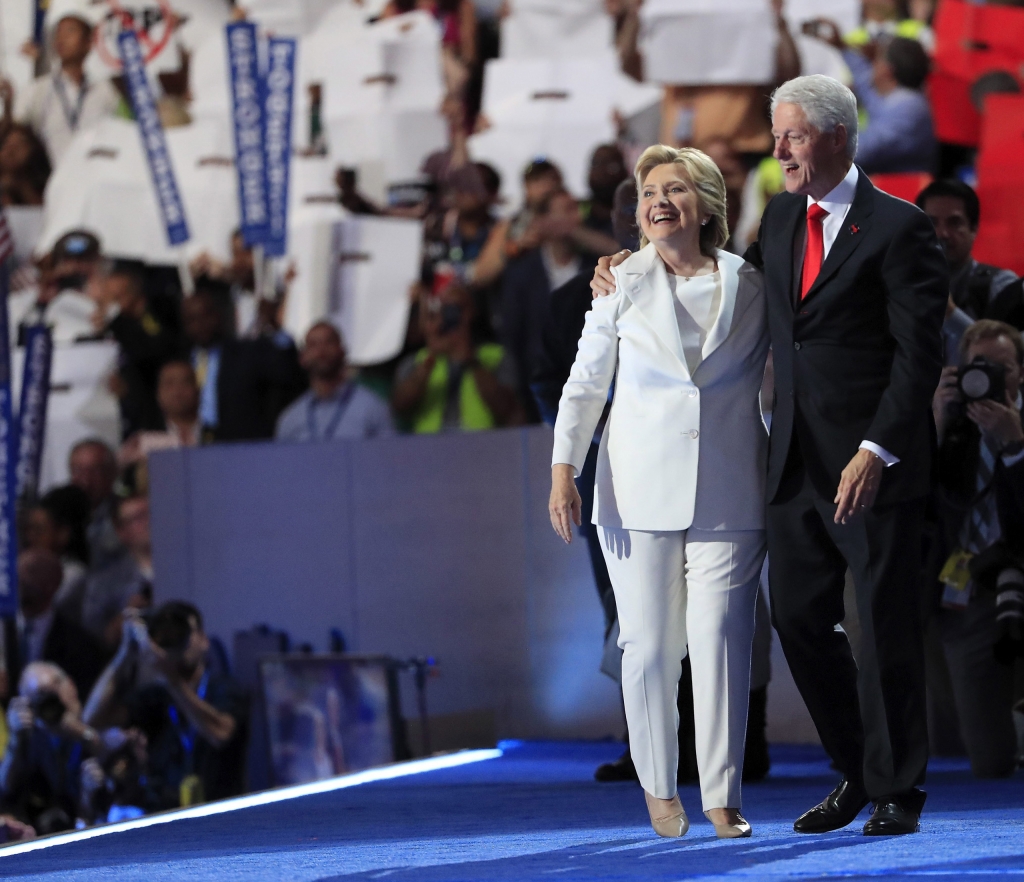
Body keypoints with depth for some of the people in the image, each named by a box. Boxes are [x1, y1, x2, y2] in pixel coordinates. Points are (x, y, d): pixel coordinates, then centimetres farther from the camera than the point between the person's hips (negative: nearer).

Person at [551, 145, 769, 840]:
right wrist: (564, 470, -1)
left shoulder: (752, 287, 6)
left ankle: (722, 794, 1)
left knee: (721, 641, -7)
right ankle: (660, 788, 15)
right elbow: (586, 382, 8)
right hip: (641, 489, 0)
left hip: (728, 494, 0)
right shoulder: (623, 284, 6)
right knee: (649, 646, 0)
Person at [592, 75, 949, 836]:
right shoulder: (783, 218, 12)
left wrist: (878, 452, -20)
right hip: (798, 460, 7)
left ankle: (897, 792, 13)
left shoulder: (896, 229, -9)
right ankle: (859, 774, 22)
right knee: (799, 619, 7)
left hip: (875, 464, -7)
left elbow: (919, 352, -13)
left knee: (886, 627, 1)